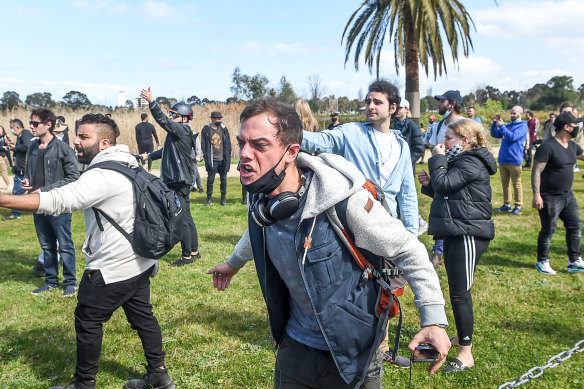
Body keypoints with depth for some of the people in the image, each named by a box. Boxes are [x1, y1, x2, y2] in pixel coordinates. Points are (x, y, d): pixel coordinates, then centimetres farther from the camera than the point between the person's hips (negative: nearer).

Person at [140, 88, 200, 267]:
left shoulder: (182, 130, -11)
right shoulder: (177, 133, 18)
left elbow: (163, 121, -26)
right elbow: (167, 150, 33)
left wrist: (151, 101, -32)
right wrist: (149, 156, 39)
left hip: (179, 182, -11)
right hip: (177, 181, 11)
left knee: (182, 219, -5)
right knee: (186, 218, 16)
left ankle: (186, 256, 3)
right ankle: (194, 251, 25)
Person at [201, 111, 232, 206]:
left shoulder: (224, 129, 6)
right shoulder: (206, 129, 1)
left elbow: (228, 145, 8)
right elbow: (203, 145, 2)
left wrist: (227, 158, 0)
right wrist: (206, 157, -6)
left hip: (223, 159, 2)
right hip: (212, 159, -1)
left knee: (223, 179, 6)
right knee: (210, 179, 2)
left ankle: (223, 198, 16)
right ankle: (209, 198, 14)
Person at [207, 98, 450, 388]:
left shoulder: (343, 200, -28)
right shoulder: (262, 200, -9)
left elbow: (408, 250, -17)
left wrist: (434, 318, -23)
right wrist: (234, 263, 33)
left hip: (352, 352, -5)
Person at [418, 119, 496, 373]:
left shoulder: (471, 163, -14)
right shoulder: (459, 161, 18)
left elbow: (444, 184, -23)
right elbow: (445, 193, 20)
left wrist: (437, 159, -9)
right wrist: (428, 184, 2)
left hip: (468, 234, -11)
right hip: (455, 233, 11)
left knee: (460, 292, -9)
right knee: (457, 289, 19)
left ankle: (466, 354, -1)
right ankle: (463, 337, 35)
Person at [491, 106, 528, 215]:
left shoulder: (523, 126, -5)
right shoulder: (508, 125, 16)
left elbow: (512, 137, -19)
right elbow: (494, 134, 18)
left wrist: (501, 126, -14)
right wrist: (494, 123, 4)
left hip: (514, 160, -7)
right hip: (502, 160, 7)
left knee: (516, 184, -1)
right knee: (505, 183, 12)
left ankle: (518, 207, 4)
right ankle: (507, 204, 22)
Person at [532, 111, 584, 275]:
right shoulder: (548, 147, -18)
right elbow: (536, 171, -21)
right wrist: (536, 195, -26)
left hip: (568, 195, 9)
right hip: (550, 198, -9)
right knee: (548, 230, 1)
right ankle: (542, 262, 17)